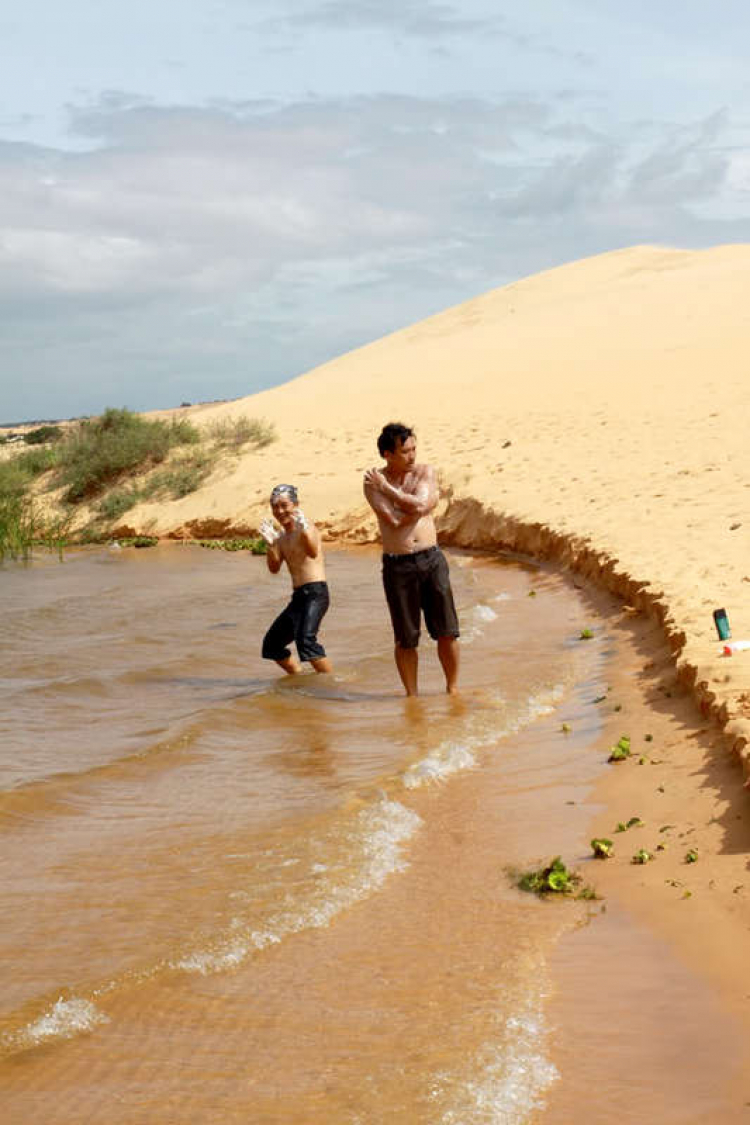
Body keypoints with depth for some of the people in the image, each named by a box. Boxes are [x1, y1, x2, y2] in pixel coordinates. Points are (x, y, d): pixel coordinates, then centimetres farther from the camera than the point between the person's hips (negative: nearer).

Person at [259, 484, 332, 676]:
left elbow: (314, 553, -29)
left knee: (305, 640, -30)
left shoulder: (306, 527, -9)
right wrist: (270, 544, -11)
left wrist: (304, 531, -48)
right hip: (298, 596, 9)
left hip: (316, 593, -9)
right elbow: (274, 568, 6)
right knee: (271, 645, 17)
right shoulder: (282, 536, 14)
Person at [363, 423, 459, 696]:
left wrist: (387, 488, -10)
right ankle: (412, 695, 18)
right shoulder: (373, 483, -5)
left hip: (431, 558, 2)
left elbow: (419, 504, -16)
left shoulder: (426, 472, 3)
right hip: (398, 566, -2)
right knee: (406, 639, 5)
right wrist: (424, 504, -7)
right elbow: (395, 521, -15)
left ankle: (453, 688, 19)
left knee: (447, 632, 4)